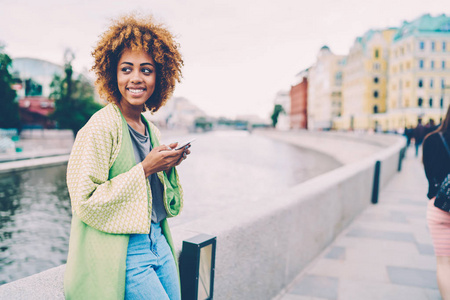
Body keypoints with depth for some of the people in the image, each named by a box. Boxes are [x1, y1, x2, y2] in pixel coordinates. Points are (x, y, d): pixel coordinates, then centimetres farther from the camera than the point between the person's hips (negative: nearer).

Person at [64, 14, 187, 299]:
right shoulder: (100, 127, -16)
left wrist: (168, 166, -2)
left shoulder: (151, 128, 8)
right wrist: (145, 169, -21)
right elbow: (85, 203, -20)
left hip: (157, 241, 8)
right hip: (122, 252, -7)